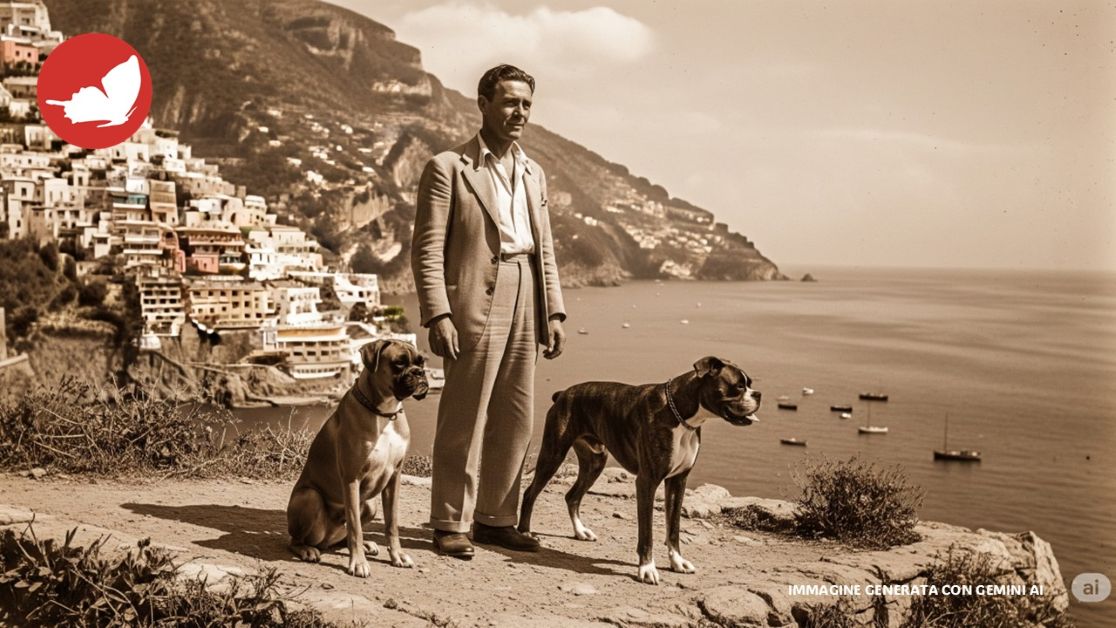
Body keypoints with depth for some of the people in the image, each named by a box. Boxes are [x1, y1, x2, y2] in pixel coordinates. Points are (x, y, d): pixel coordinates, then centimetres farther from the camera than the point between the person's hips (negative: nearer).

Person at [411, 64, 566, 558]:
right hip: (475, 305, -6)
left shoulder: (533, 174, 18)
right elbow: (426, 249, -7)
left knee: (515, 419, 9)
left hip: (524, 307, 6)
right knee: (464, 420, -2)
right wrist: (437, 315, -16)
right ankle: (450, 524, 8)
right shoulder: (447, 168, -2)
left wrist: (554, 312, 11)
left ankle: (495, 518, 20)